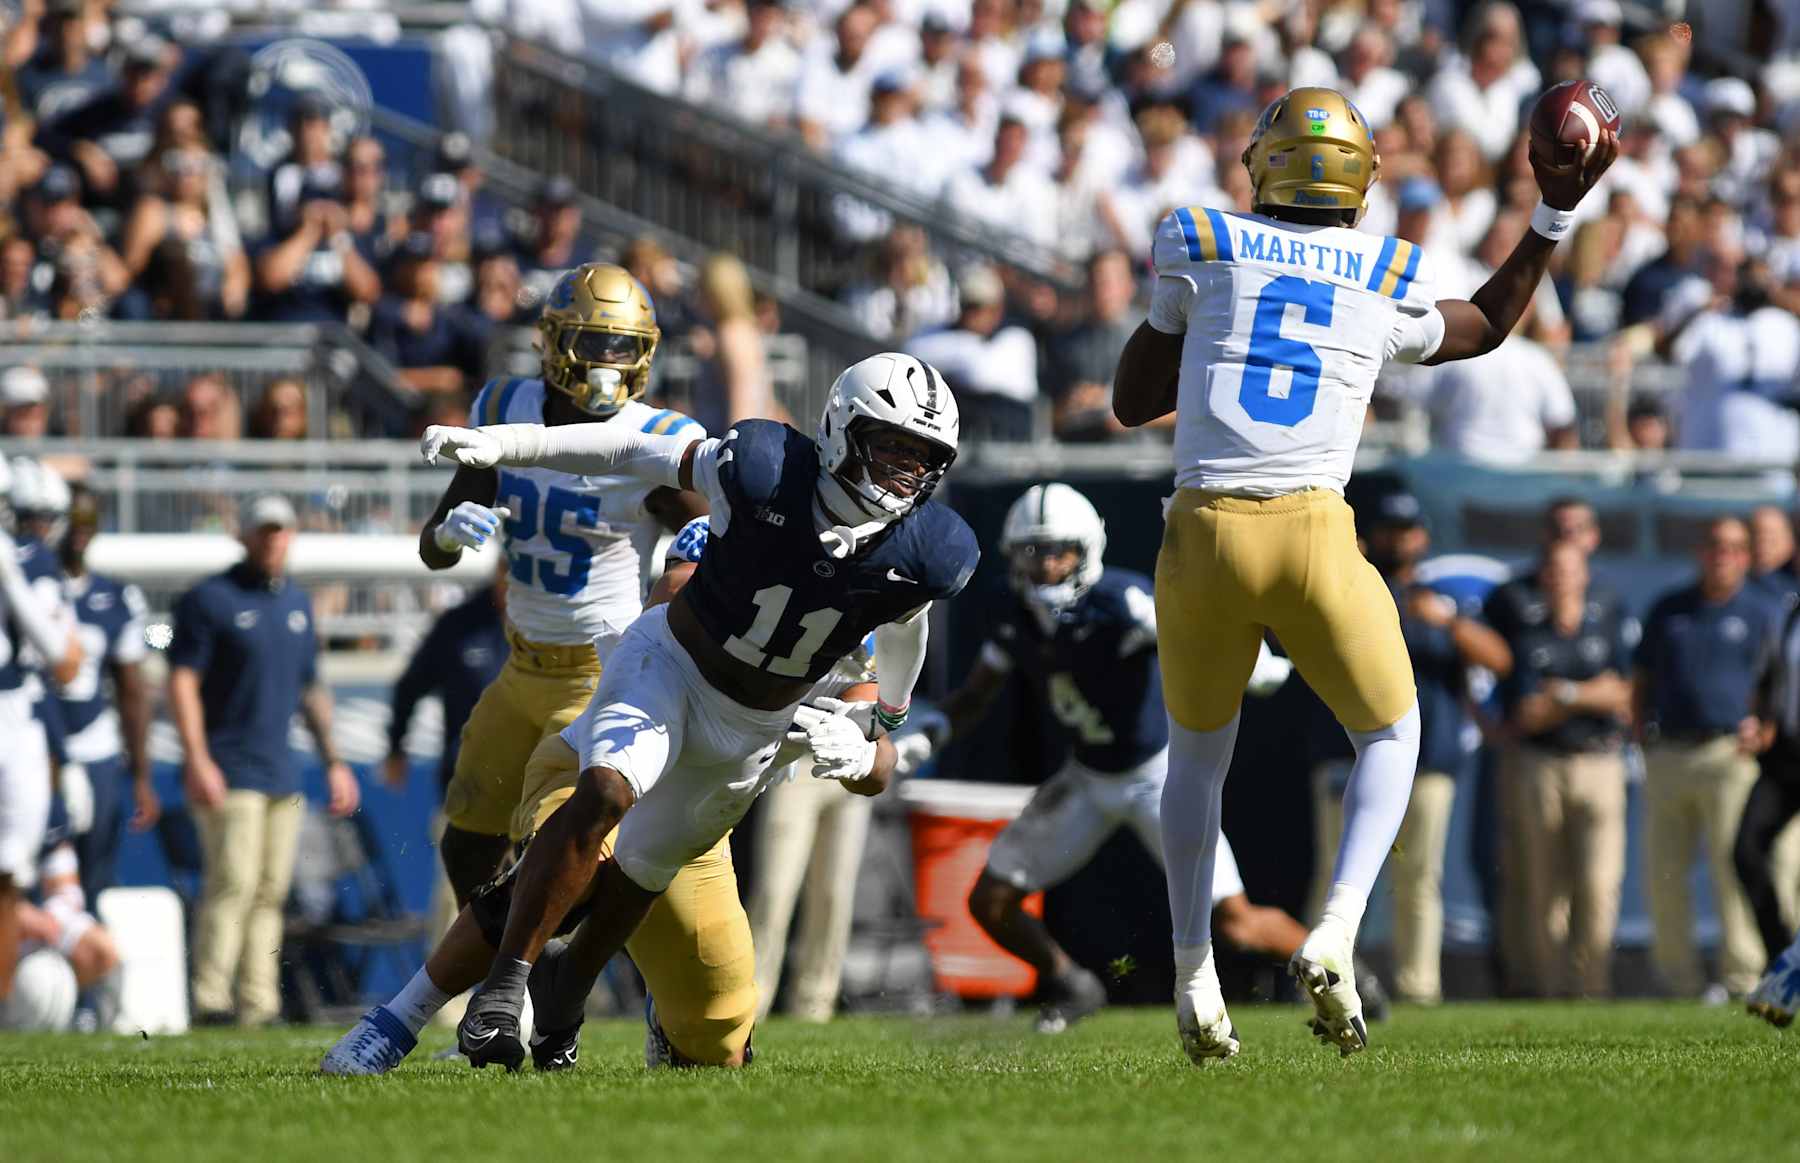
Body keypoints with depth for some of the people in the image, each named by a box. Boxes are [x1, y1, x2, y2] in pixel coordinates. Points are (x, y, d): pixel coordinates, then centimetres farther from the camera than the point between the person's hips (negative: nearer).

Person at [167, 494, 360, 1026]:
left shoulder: (297, 603, 17)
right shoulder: (211, 599, -4)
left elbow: (311, 688, 25)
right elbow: (182, 681, -9)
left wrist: (333, 761, 21)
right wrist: (197, 760, -19)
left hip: (281, 776, 7)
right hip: (228, 774, -7)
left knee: (270, 892, 4)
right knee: (233, 883, -15)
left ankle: (259, 1006, 5)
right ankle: (210, 1002, -16)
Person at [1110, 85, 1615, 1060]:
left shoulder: (1202, 251, 7)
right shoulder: (1393, 287, 10)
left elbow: (1132, 403, 15)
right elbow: (1485, 328, 33)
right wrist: (1555, 215, 38)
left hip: (1202, 537, 1)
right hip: (1314, 537, -1)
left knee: (1198, 753, 23)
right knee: (1390, 737, 19)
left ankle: (1193, 975, 19)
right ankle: (1335, 936, -3)